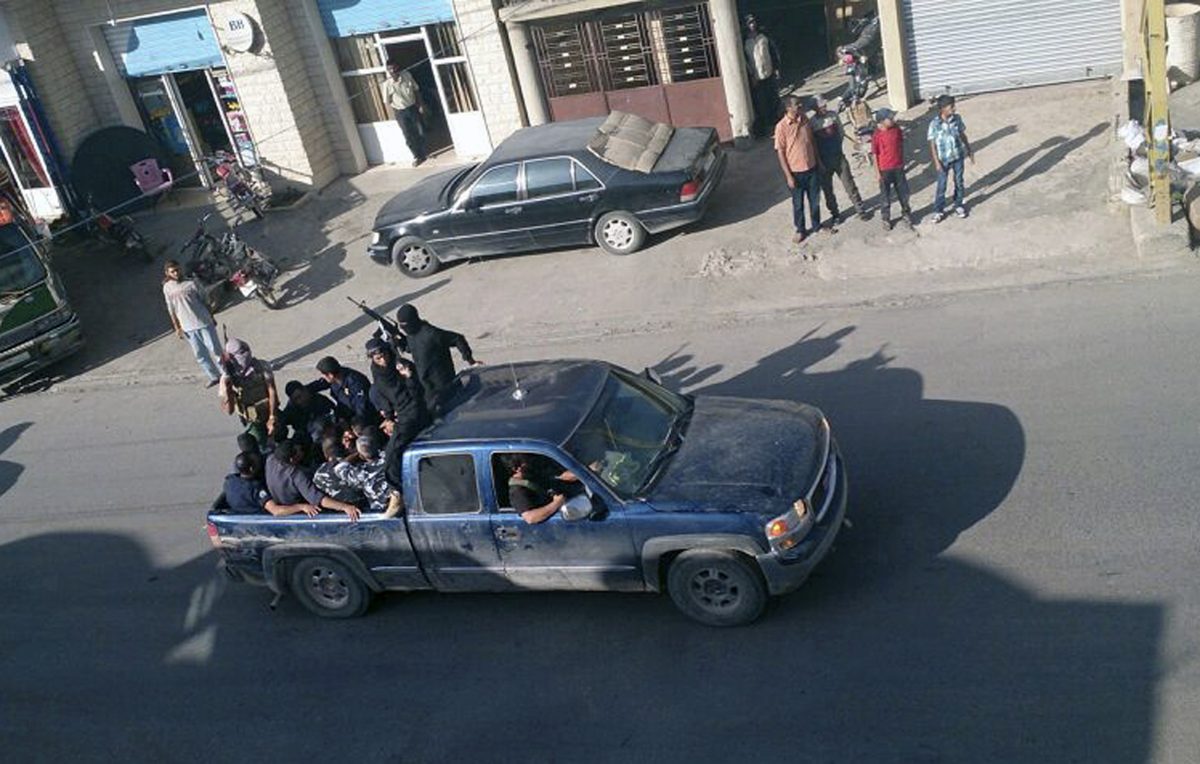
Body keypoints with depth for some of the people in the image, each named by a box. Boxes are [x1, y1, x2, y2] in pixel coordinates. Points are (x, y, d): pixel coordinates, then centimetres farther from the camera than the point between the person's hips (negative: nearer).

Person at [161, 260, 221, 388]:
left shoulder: (190, 283, -4)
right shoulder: (167, 288, 2)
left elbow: (203, 301, 4)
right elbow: (171, 310, 6)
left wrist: (212, 318, 8)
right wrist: (177, 328, 4)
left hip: (204, 322, -2)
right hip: (188, 327, 2)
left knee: (214, 349, 1)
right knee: (200, 354, 6)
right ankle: (214, 377, 17)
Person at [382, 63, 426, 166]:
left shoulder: (407, 75, -10)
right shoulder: (387, 84, -15)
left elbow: (416, 90, 1)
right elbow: (387, 101, -4)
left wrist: (421, 105, -1)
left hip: (413, 108, 2)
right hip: (400, 112, -2)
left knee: (420, 132, 11)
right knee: (409, 136, 2)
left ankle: (423, 154, 29)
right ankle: (417, 156, 20)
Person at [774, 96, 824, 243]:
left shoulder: (805, 119, -2)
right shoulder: (781, 127, -18)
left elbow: (812, 141, 10)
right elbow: (780, 152, -14)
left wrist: (819, 161, 11)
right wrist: (788, 176, -14)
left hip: (811, 168, 4)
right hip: (795, 171, -4)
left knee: (815, 200, 17)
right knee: (798, 203, 11)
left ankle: (817, 225, 36)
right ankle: (800, 230, 29)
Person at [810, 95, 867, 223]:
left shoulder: (832, 115, -4)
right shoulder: (812, 123, -13)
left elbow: (841, 132, 10)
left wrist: (839, 146, 5)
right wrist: (819, 163, -11)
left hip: (838, 156, 2)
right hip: (824, 161, -2)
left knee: (849, 184, 5)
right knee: (827, 189, 9)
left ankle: (859, 209, 17)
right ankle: (834, 213, 26)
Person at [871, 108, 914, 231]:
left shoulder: (897, 129, -4)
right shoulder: (877, 135, -16)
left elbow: (901, 145, 9)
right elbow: (874, 155, -11)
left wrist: (902, 162, 12)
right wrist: (878, 173, -10)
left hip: (898, 168, 4)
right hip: (885, 170, -4)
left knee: (903, 192, 15)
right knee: (885, 195, 9)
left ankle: (906, 213, 34)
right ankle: (886, 219, 25)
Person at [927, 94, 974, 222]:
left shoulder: (957, 119, -8)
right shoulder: (935, 124, -19)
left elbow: (962, 135, 6)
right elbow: (932, 144, -12)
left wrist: (969, 150, 11)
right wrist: (937, 162, -14)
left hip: (958, 156, 4)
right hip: (944, 160, -4)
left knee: (959, 182, 15)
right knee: (941, 186, 6)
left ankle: (958, 205, 34)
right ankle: (939, 211, 20)